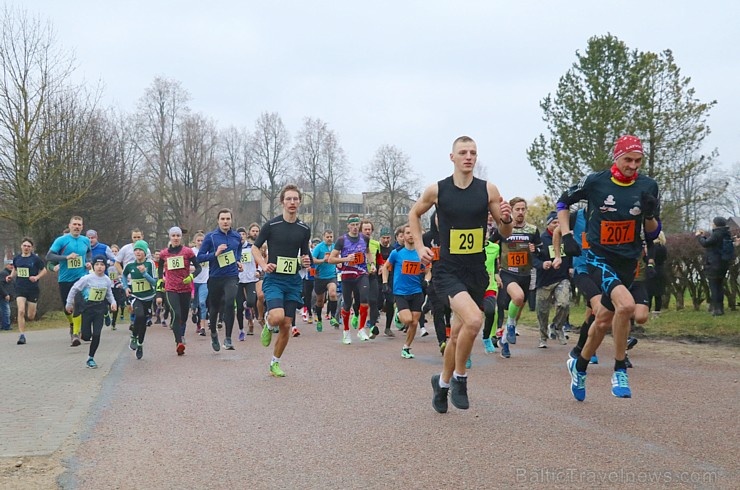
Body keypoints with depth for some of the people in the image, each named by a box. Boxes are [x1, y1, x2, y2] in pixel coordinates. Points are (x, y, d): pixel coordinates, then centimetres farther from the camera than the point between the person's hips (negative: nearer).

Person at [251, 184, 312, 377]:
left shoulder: (304, 229, 6)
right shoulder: (271, 225, -5)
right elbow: (255, 248, 4)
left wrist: (306, 262, -5)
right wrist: (264, 265, -12)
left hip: (293, 281, 4)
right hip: (274, 279, -4)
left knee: (286, 326, 4)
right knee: (277, 316, -25)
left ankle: (275, 363, 22)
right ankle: (268, 325, 13)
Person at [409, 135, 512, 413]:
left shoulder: (488, 190, -2)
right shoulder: (437, 190, -4)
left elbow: (505, 234, 4)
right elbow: (414, 214, 14)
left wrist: (506, 219, -17)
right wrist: (419, 247, 3)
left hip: (476, 271, 3)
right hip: (447, 271, -3)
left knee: (459, 332, 14)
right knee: (474, 319, -26)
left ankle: (443, 382, 38)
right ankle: (459, 377, -4)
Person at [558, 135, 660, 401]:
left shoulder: (648, 186, -2)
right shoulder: (595, 181, -10)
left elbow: (653, 234, 4)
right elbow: (563, 202, 6)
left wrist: (649, 215, -17)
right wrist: (566, 236, -4)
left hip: (628, 262, 4)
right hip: (599, 258, -4)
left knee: (604, 321, 13)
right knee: (626, 304, -29)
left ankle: (579, 366, 38)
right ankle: (619, 370, -13)